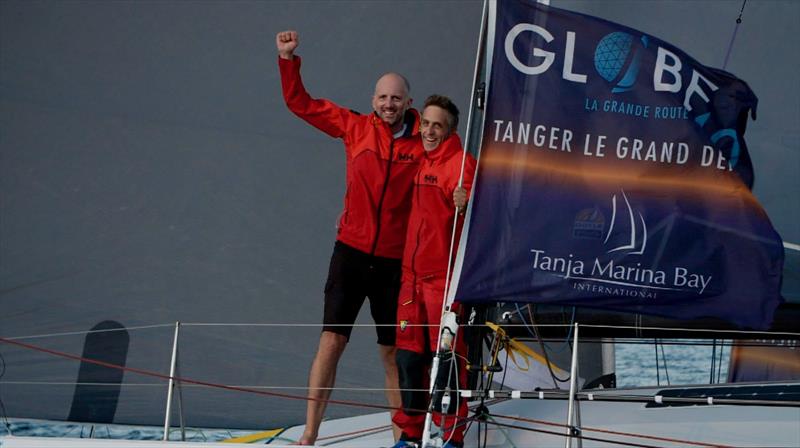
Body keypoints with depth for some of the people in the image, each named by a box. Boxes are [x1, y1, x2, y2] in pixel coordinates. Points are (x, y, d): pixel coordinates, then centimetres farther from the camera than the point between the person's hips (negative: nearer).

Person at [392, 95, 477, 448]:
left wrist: (465, 206, -38)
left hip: (444, 274, -7)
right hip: (413, 273, 7)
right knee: (408, 355, 9)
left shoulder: (460, 163, -7)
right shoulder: (421, 163, 16)